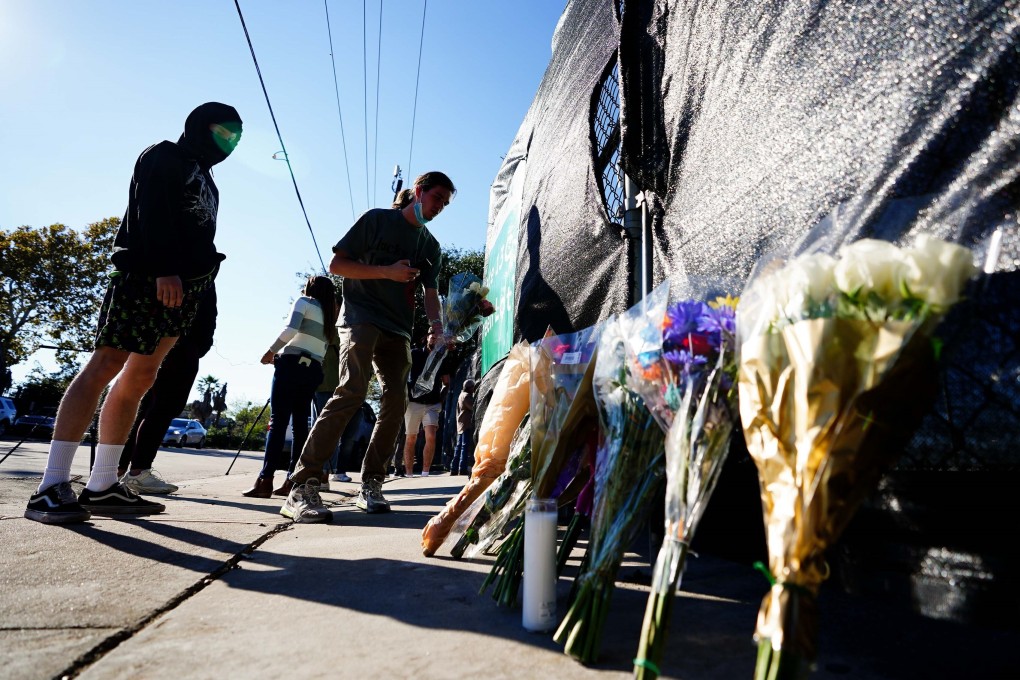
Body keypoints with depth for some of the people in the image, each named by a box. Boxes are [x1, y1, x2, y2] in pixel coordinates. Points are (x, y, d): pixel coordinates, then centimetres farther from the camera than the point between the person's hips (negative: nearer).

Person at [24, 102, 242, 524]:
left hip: (179, 287, 8)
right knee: (106, 365, -16)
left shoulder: (204, 179, 30)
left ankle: (101, 487, 4)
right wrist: (164, 268, -23)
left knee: (140, 378, 3)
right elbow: (151, 212, -11)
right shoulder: (165, 156, 5)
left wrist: (201, 274, 12)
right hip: (145, 275, -8)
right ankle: (52, 486, -17)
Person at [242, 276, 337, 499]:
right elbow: (324, 349, 13)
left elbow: (290, 330, -12)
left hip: (292, 364, -6)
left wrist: (271, 352, -1)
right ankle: (293, 481, 2)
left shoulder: (304, 302, 5)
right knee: (300, 424, 5)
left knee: (278, 421, -9)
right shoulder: (328, 314, 22)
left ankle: (265, 481, -15)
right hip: (313, 370, 6)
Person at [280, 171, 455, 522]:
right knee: (353, 389, -23)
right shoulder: (377, 219, 2)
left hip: (397, 328, 6)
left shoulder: (431, 246, 16)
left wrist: (437, 326, -11)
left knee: (396, 399, -6)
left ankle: (370, 485, 5)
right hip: (360, 317, -6)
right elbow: (337, 264, -3)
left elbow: (430, 292, 10)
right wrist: (387, 272, -14)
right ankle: (302, 487, -22)